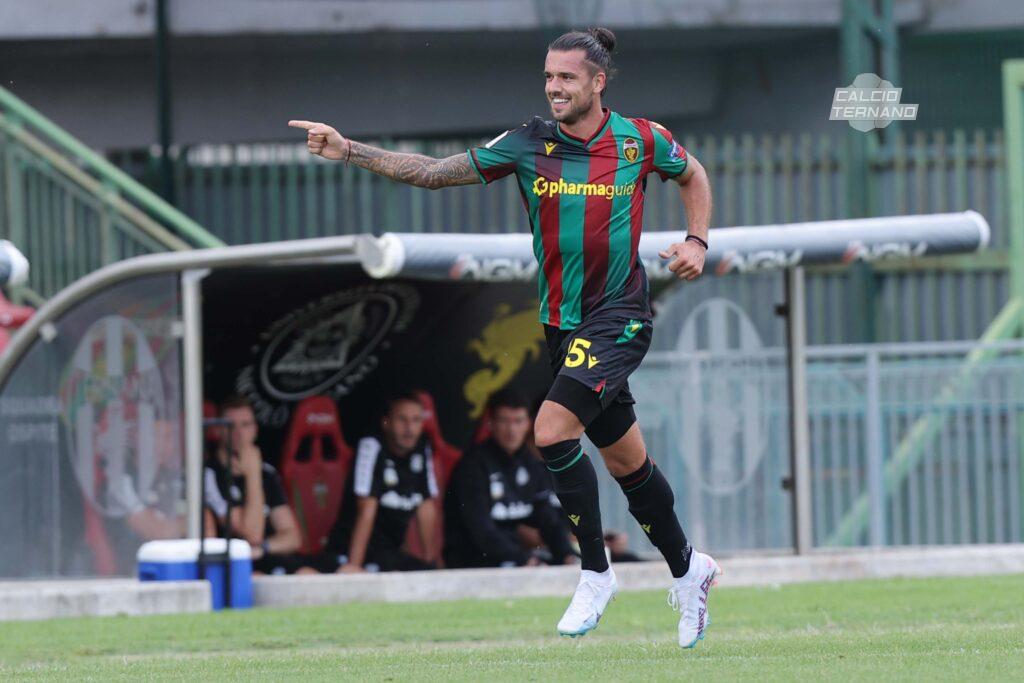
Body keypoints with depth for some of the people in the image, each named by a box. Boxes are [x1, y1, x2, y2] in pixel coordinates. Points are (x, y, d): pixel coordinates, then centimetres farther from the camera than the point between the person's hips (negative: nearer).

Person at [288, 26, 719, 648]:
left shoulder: (640, 140, -5)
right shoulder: (528, 144, -1)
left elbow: (693, 175, 15)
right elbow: (435, 172, -4)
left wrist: (697, 242, 0)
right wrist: (349, 151, -12)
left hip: (620, 316, -4)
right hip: (562, 321, 4)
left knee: (552, 430, -22)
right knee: (627, 463, 12)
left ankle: (596, 573, -7)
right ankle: (688, 569, 34)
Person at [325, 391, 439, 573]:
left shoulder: (422, 451, 6)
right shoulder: (371, 447, -13)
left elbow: (427, 508, 11)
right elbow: (367, 510, -19)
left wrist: (430, 562, 8)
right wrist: (354, 565, -22)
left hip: (390, 551, 6)